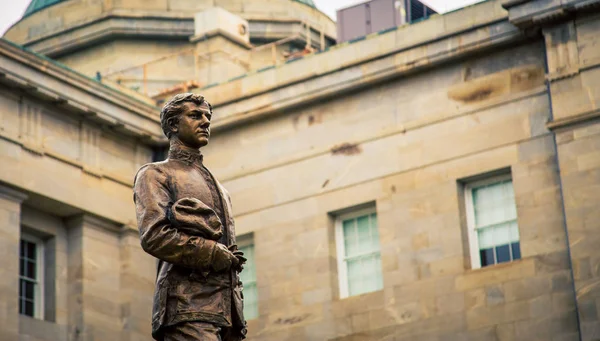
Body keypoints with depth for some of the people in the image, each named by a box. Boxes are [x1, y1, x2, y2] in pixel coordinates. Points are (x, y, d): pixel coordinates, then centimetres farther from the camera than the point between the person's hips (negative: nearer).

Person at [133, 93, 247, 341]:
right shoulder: (155, 175, 10)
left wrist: (237, 314, 16)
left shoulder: (218, 189, 32)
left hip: (226, 310, 7)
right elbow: (154, 236, -8)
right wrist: (214, 254, -8)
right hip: (188, 308, -7)